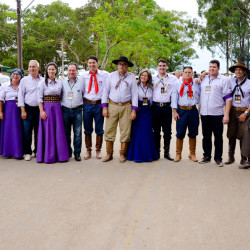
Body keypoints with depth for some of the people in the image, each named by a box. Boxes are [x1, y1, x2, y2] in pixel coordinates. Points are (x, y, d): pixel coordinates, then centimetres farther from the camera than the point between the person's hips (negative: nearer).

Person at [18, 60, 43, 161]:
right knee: (27, 131, -2)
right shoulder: (24, 80, 5)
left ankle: (38, 151, 18)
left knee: (39, 131, 6)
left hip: (39, 109, 2)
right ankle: (27, 152, 7)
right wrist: (23, 110, -5)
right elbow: (21, 95, 2)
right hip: (28, 109, -2)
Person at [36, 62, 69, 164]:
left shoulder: (60, 83, 11)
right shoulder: (43, 82, 0)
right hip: (46, 108, -3)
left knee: (59, 131, 2)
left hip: (57, 108, 3)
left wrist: (61, 108, 6)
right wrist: (42, 111, -12)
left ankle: (60, 155, 11)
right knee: (48, 131, -1)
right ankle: (48, 156, 6)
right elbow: (39, 98, -4)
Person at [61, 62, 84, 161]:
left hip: (77, 111, -1)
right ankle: (68, 152, 20)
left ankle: (77, 153, 8)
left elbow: (85, 95, 10)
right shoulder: (63, 81, 7)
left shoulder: (81, 81, 4)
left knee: (78, 133, -2)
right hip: (65, 110, 1)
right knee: (66, 133, 7)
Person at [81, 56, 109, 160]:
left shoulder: (105, 75, 1)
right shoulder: (84, 76, 7)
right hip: (87, 104, 2)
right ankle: (88, 150, 21)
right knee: (87, 129, 9)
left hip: (99, 104, -2)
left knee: (99, 129, 6)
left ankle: (98, 150, 20)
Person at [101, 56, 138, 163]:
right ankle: (109, 154, 10)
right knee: (109, 130, 0)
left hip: (126, 107, 0)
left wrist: (134, 110, -2)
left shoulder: (131, 78, 3)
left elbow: (134, 94, 4)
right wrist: (104, 107, 0)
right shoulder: (111, 76, 5)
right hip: (112, 106, 1)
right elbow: (105, 91, 7)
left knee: (125, 131, 2)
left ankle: (122, 154, 14)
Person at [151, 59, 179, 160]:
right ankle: (156, 151, 18)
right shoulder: (153, 79, 8)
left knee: (167, 131, 2)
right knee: (156, 131, 7)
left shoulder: (173, 79, 5)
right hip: (155, 106, 1)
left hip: (167, 107, -1)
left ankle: (166, 152, 13)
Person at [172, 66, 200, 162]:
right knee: (180, 133, 0)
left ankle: (192, 153, 23)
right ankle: (178, 154, 12)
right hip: (181, 110, -2)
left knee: (193, 133, 9)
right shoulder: (178, 84, 2)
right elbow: (174, 97, 0)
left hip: (193, 110, 2)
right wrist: (175, 111, -4)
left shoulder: (196, 84, 6)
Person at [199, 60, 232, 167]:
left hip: (217, 114, -4)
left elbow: (228, 98, -5)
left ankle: (218, 158, 14)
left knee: (218, 137, 3)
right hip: (204, 113, 4)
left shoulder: (223, 80, -1)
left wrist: (226, 115, -10)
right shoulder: (203, 79, 11)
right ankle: (206, 156, 23)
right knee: (206, 136, 11)